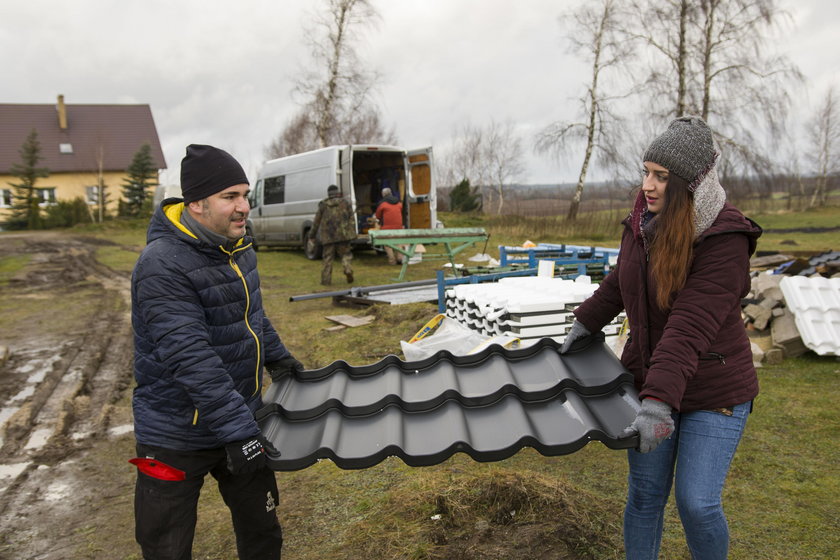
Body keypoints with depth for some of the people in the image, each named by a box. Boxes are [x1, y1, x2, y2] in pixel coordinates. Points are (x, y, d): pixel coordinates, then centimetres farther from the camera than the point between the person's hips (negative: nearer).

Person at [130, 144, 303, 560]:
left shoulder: (238, 248, 2)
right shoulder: (162, 265, -24)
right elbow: (191, 358, -31)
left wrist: (277, 358, 20)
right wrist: (237, 430, -33)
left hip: (241, 420, 7)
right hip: (176, 438, -7)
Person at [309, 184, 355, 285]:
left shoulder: (323, 205, 6)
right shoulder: (345, 203, 6)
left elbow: (317, 221, 10)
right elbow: (351, 218, 1)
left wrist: (312, 234, 19)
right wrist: (353, 232, 3)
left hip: (328, 236, 0)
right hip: (343, 234, 0)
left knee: (328, 258, 6)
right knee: (345, 254, 12)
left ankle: (326, 279, 4)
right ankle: (348, 269, -14)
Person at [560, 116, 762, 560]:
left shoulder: (725, 239, -21)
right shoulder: (642, 222, -1)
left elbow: (690, 328, -31)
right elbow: (618, 283, 18)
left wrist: (659, 400, -36)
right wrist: (586, 323, 15)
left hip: (713, 392, -5)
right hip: (647, 379, 5)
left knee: (697, 503, -3)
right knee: (644, 494, 11)